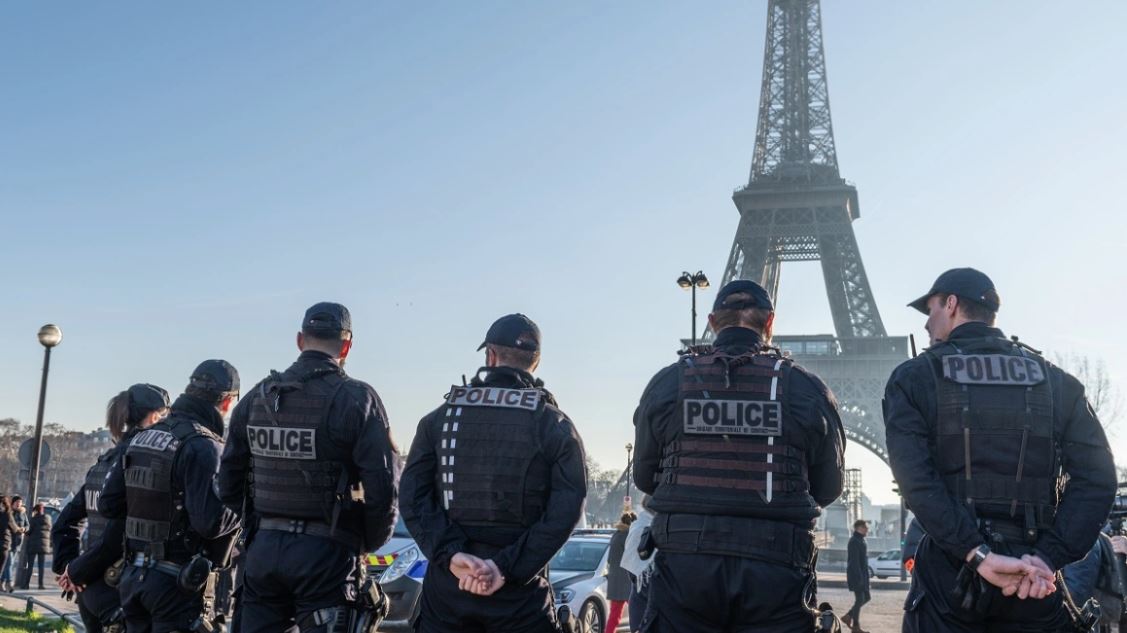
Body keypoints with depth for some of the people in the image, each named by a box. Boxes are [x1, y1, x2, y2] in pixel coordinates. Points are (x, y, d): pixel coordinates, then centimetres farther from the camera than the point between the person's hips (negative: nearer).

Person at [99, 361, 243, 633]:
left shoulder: (142, 438, 8)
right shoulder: (203, 446, -17)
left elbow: (108, 504, 11)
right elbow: (210, 521, -24)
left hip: (134, 576, 8)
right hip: (180, 581, -8)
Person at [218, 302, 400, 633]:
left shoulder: (256, 397, 7)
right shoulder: (357, 399, -10)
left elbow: (229, 478, 11)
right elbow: (383, 487, -14)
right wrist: (368, 543, 2)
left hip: (263, 550, 5)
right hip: (326, 555, -5)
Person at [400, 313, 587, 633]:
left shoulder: (439, 417, 6)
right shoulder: (555, 426, 0)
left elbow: (413, 496, -4)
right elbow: (565, 511, -12)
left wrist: (450, 554, -12)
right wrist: (506, 568, -14)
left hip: (446, 582, 2)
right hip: (520, 592, -2)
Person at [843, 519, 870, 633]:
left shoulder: (860, 540, 15)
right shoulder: (854, 541, -16)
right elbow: (854, 561, -21)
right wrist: (859, 577, -24)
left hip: (862, 575, 10)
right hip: (857, 576, -10)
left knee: (866, 597, 13)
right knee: (859, 599, -5)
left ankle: (848, 616, 19)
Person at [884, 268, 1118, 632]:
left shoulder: (914, 377, 1)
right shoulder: (1054, 380, 9)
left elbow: (915, 478, -14)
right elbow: (1096, 475, -4)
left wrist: (978, 555, -18)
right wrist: (1047, 557, -11)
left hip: (950, 570, -2)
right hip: (1032, 583, 2)